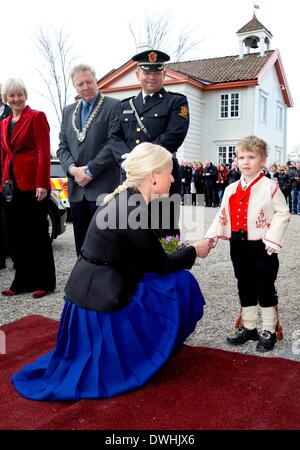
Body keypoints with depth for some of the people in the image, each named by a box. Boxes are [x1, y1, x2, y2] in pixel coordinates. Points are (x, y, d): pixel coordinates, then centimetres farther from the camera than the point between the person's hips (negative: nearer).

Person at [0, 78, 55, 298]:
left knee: (38, 233, 1)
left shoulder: (36, 117, -3)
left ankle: (44, 282, 12)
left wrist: (42, 184, -17)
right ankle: (22, 282, 20)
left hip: (33, 184, -6)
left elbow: (44, 152, -10)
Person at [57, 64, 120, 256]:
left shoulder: (114, 106, -1)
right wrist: (73, 169, -5)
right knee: (82, 245, 11)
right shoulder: (68, 111, 18)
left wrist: (90, 171, -12)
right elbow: (63, 146, 14)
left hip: (103, 188, -5)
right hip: (76, 189, 6)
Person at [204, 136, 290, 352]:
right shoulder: (231, 189, 6)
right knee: (245, 288, 15)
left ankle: (269, 331, 20)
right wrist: (212, 235, 0)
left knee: (265, 288, 5)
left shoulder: (270, 187, -9)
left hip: (262, 247, -5)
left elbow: (283, 213, -10)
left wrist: (272, 239, -17)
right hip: (238, 246, 5)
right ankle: (248, 328, 29)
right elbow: (223, 215, 11)